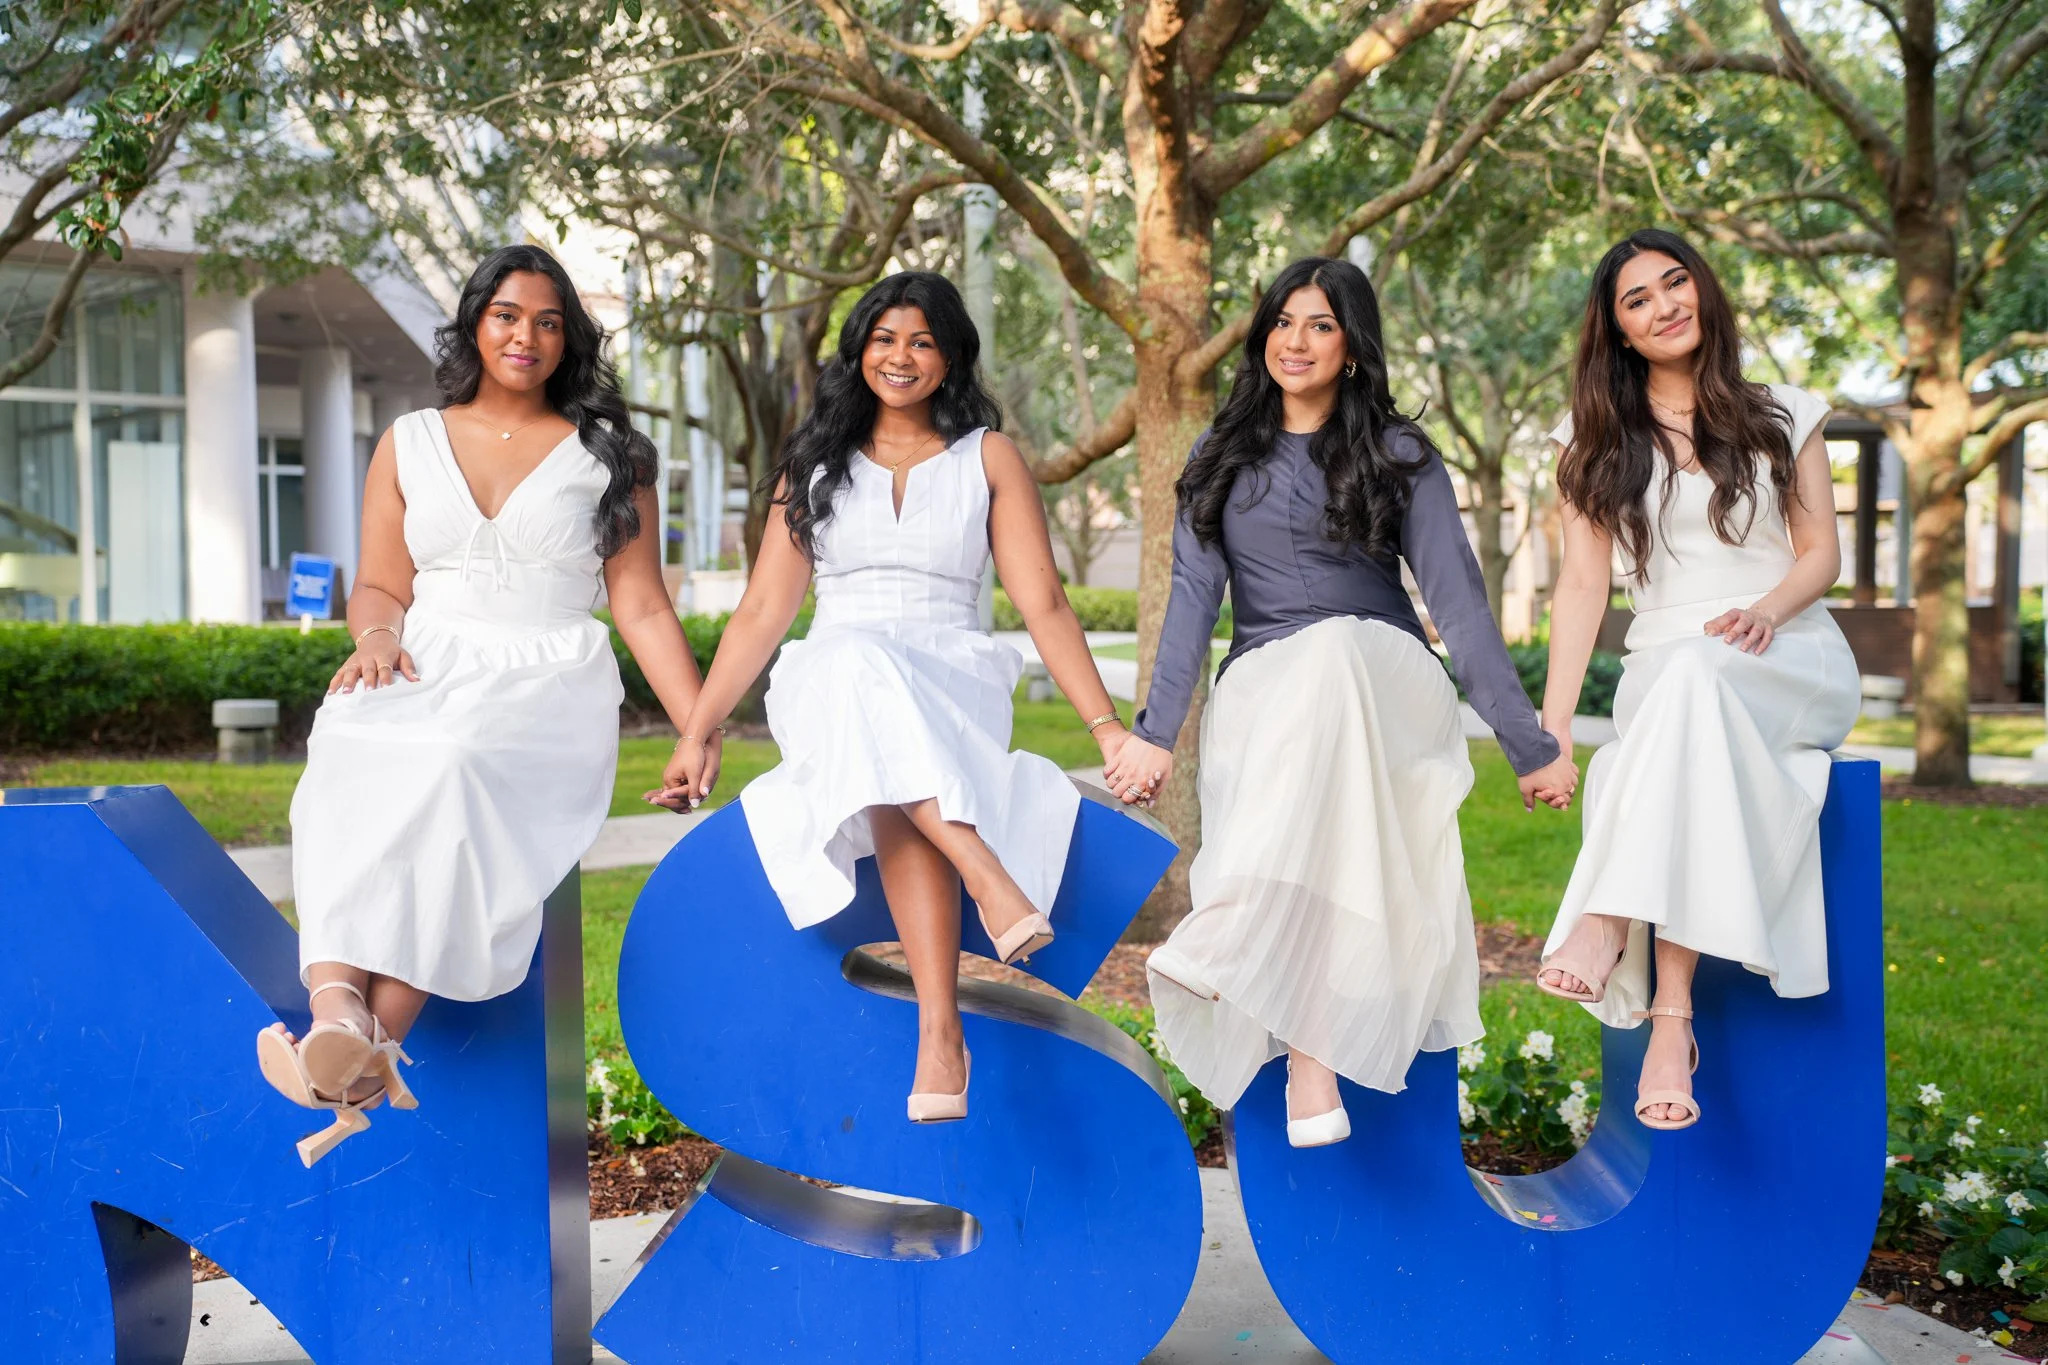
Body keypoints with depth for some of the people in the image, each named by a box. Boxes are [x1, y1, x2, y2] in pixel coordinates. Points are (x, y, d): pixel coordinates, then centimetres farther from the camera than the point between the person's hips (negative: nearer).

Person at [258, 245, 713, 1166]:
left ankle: (376, 1037, -42)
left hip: (551, 679, -2)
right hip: (425, 673, 2)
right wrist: (378, 632, -7)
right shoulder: (410, 443, 20)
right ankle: (338, 1011, -49)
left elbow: (642, 607, 10)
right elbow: (380, 585, 19)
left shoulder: (606, 453, 14)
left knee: (449, 761, -36)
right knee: (352, 757, -35)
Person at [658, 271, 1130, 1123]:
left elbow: (1044, 606, 6)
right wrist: (697, 731, 7)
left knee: (898, 797, -38)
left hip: (954, 692, -1)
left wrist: (1107, 728, -4)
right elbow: (763, 611, 15)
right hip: (830, 687, 1)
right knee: (862, 665, -38)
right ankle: (992, 882, -50)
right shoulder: (815, 462, 18)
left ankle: (938, 1028, -45)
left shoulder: (989, 458, 13)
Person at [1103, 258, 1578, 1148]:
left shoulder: (1399, 456, 9)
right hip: (1262, 687, 2)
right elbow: (1194, 593, 5)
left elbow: (1458, 599, 3)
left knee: (1330, 653, -37)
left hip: (1385, 681, -2)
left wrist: (1530, 744, -3)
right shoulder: (1222, 456, 14)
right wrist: (1157, 731, -7)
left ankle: (1230, 942, -47)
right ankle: (1311, 1061, -36)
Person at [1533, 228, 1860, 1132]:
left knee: (1699, 673, -38)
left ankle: (1611, 918, -47)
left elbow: (1821, 552, 10)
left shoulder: (1784, 416, 15)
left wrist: (1765, 611, -15)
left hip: (1794, 661, 0)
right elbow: (1583, 583, 4)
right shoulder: (1596, 441, 14)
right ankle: (1672, 1016, -42)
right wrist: (1552, 721, -8)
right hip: (1663, 673, 1)